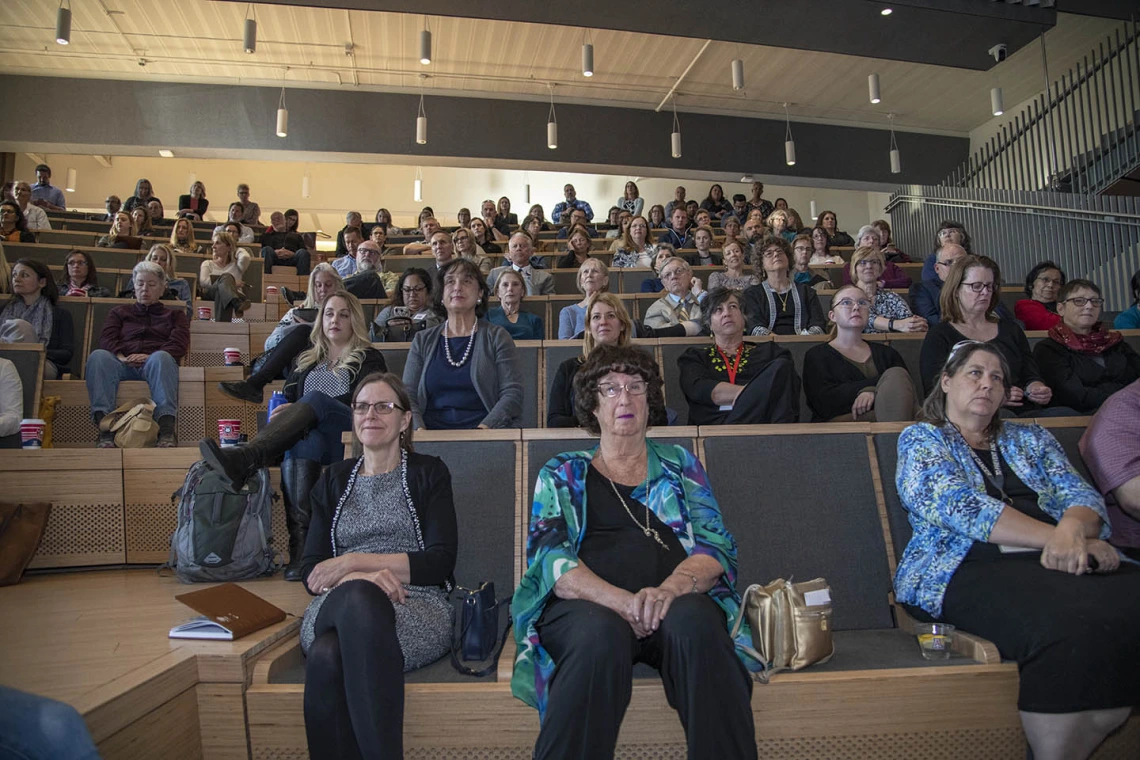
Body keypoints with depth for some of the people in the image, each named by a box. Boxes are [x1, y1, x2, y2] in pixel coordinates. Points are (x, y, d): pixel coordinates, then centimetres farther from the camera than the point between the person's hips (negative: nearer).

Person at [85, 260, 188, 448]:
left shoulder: (175, 315, 29)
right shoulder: (119, 312, 33)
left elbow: (179, 344, 8)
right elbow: (106, 339, 13)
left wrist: (151, 356, -12)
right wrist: (121, 356, -11)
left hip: (155, 363, -2)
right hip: (124, 364, 2)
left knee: (161, 357, -39)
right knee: (98, 356, -33)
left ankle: (167, 432, -54)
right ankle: (105, 429, -45)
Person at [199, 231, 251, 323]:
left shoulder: (236, 265, 25)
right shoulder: (207, 264, 27)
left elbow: (245, 257, -2)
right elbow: (203, 281, 5)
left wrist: (237, 250, 22)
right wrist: (231, 283, -8)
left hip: (235, 295, 1)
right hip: (210, 293, -1)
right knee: (226, 277, -33)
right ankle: (237, 304, -67)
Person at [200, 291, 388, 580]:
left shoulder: (369, 359, 18)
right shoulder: (306, 360, 33)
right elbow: (286, 398, 24)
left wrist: (301, 409, -12)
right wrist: (280, 414, -4)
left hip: (351, 435, -3)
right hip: (310, 431, 3)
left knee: (316, 398, -35)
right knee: (304, 443, -38)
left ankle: (245, 460, -57)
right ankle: (300, 544, -51)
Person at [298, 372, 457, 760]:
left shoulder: (428, 473, 11)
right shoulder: (333, 480, 19)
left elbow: (441, 561, -1)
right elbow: (311, 570, 10)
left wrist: (354, 561, -8)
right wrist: (361, 578, -13)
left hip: (417, 607, -2)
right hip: (339, 609, 3)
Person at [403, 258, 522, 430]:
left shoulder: (497, 337, 9)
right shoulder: (423, 340, 16)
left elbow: (513, 394, 0)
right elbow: (407, 396, 10)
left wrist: (483, 429, -15)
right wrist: (419, 430, -10)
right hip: (431, 437, 2)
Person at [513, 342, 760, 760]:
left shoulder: (679, 464, 22)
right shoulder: (561, 474, 18)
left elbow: (716, 546, 9)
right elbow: (551, 559, 2)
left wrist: (670, 588, -14)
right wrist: (620, 600, -17)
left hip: (676, 602, 1)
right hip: (587, 606, -1)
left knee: (693, 620, -34)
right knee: (601, 630, -36)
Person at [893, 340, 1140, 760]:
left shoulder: (1032, 439, 28)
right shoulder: (921, 439, 11)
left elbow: (1082, 496, 13)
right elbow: (963, 507, -5)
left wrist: (1071, 530, -12)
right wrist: (1052, 537, -16)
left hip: (1060, 562, 5)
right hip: (970, 567, -5)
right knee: (1074, 623, -34)